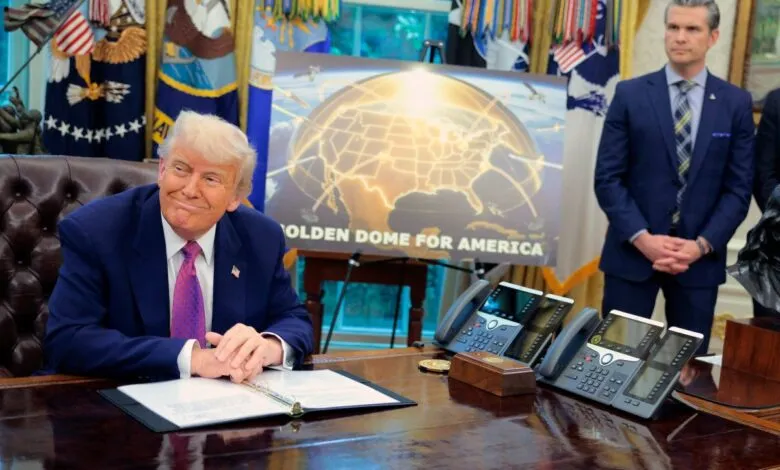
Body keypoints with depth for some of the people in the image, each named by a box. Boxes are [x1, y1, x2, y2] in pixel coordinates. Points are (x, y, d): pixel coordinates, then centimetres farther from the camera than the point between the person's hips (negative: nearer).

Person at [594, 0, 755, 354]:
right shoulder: (630, 95, 0)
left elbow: (738, 188, 2)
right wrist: (642, 238, -14)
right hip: (633, 252, -1)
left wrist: (702, 245, -10)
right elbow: (607, 178, -3)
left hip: (700, 257, 1)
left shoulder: (736, 103, 4)